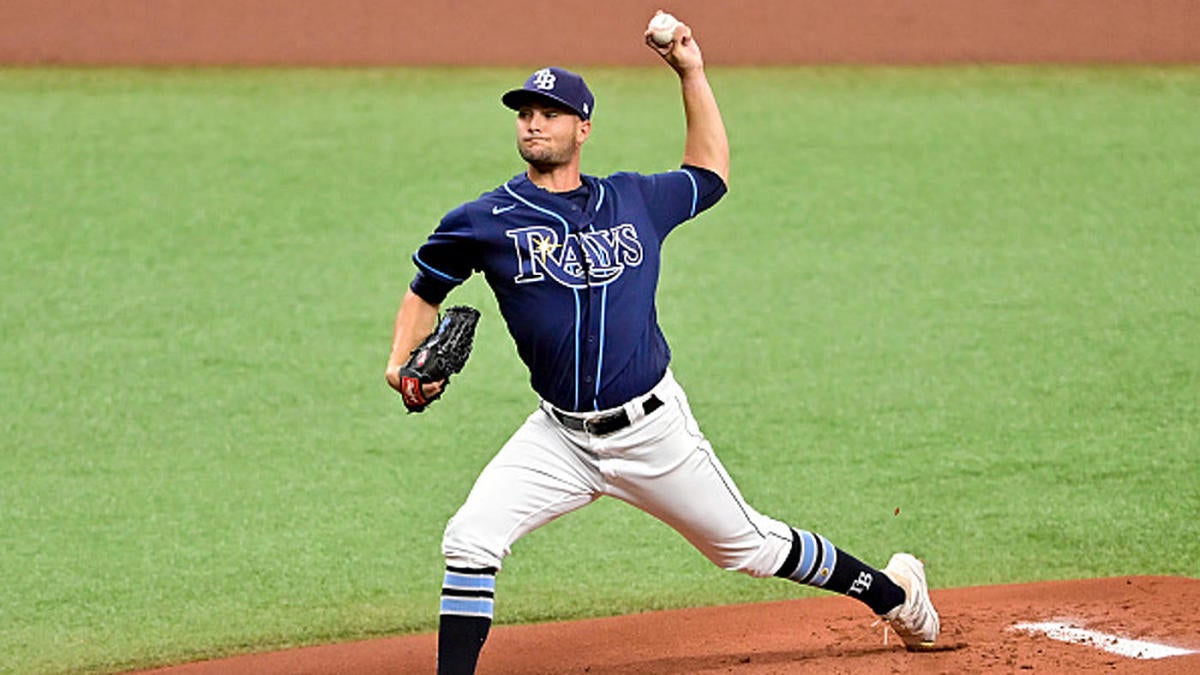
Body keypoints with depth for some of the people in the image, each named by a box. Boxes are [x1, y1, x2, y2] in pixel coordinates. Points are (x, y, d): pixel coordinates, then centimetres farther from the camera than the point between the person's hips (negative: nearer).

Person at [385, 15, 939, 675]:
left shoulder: (634, 200, 3)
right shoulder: (485, 222, -4)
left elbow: (710, 174, 21)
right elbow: (424, 293, 8)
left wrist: (692, 74, 15)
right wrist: (402, 361, -10)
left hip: (655, 429, 0)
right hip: (561, 439, 0)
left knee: (752, 547, 12)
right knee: (469, 541, -20)